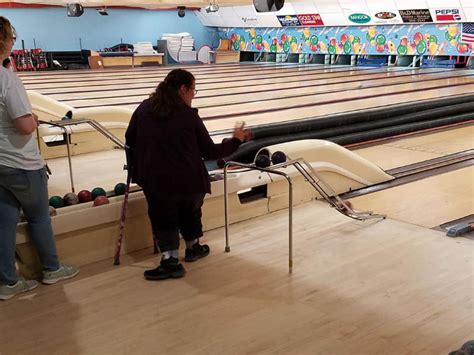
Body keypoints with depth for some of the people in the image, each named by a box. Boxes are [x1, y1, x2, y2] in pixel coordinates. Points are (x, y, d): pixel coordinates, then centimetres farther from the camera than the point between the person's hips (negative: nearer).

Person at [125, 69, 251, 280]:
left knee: (163, 218, 15)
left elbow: (130, 141, 12)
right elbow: (210, 152, 3)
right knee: (190, 210, 26)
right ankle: (193, 248, 42)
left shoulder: (144, 109, 3)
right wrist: (236, 140, 16)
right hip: (189, 179, 0)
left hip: (157, 180, 0)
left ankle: (170, 261, 5)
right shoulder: (189, 114, -1)